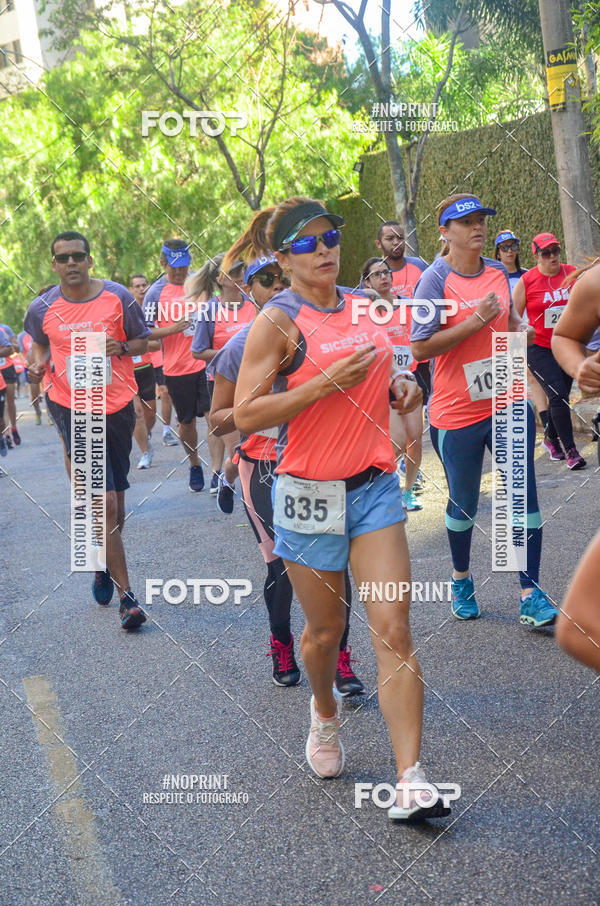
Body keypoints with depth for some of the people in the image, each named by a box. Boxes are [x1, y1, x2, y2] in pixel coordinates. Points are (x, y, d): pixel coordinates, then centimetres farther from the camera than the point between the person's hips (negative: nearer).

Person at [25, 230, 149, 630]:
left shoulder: (117, 297, -5)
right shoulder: (42, 309, -4)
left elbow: (143, 341, 5)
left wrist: (121, 347, -16)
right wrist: (38, 364, -5)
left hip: (118, 405, 2)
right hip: (74, 409, -2)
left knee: (115, 501, 16)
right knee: (106, 502, -9)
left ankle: (103, 563, 44)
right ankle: (126, 594, -2)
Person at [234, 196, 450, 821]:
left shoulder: (363, 310, 9)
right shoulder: (278, 320, -9)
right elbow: (246, 416, -15)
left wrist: (401, 384, 4)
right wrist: (329, 382, -22)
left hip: (375, 485, 4)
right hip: (309, 493, -4)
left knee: (393, 630, -7)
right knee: (325, 629, 12)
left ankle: (409, 781, -9)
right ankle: (325, 711, 46)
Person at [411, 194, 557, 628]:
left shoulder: (499, 271, 6)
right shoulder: (436, 279, -11)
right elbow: (420, 347, -18)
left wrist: (520, 329, 2)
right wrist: (476, 320, -22)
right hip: (457, 412, -4)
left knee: (524, 495, -2)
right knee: (463, 504, 11)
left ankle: (531, 592, 5)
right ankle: (461, 579, 35)